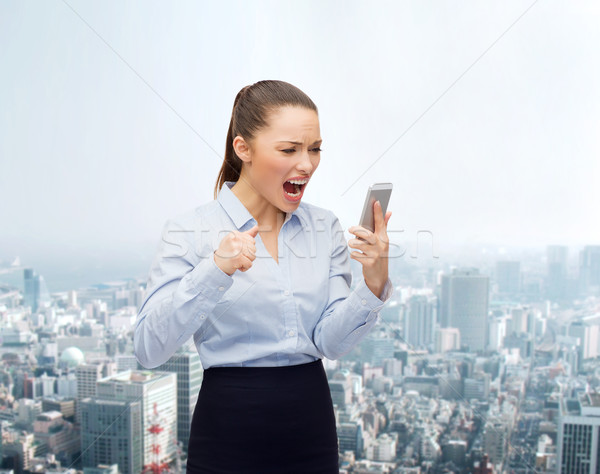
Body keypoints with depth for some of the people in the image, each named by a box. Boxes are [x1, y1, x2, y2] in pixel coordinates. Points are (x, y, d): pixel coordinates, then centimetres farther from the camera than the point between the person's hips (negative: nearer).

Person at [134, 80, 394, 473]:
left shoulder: (325, 227, 1)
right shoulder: (191, 230, -10)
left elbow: (332, 342, -4)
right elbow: (149, 349, -19)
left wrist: (374, 283, -21)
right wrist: (215, 270, -31)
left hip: (311, 427, 4)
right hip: (228, 437, -3)